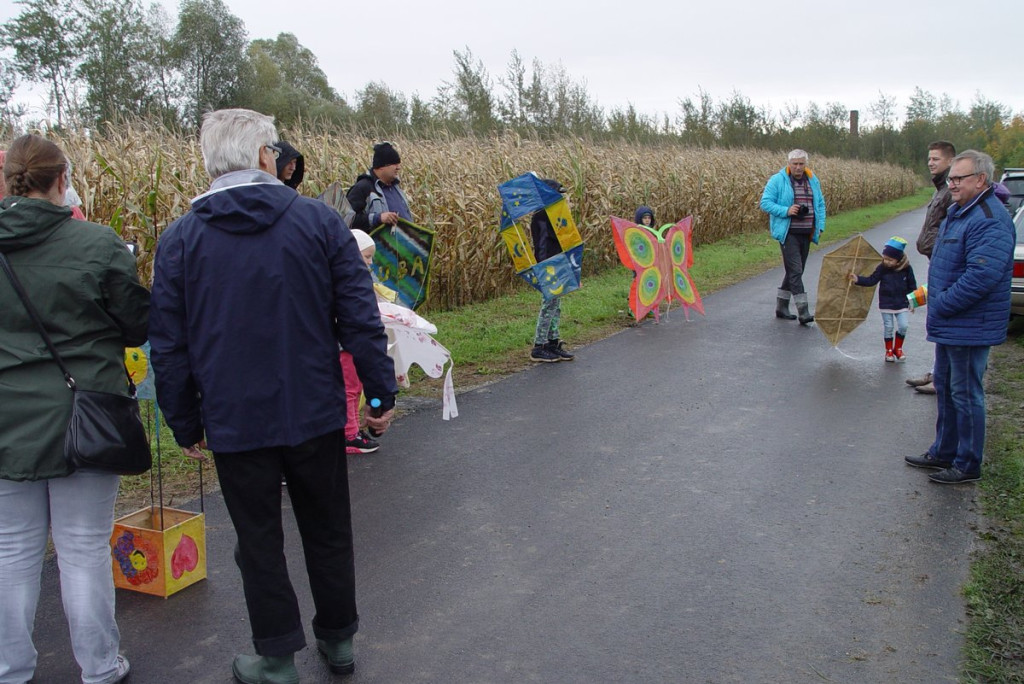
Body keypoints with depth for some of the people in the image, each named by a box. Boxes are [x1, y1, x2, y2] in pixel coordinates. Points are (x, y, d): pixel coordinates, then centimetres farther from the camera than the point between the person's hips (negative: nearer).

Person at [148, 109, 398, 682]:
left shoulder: (180, 239, -5)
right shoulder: (319, 220, -8)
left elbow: (170, 348, -2)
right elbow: (360, 319, -7)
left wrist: (186, 425, 9)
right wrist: (383, 393, 2)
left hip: (235, 423, 0)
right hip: (316, 415, 1)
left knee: (259, 541, 14)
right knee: (328, 532, 18)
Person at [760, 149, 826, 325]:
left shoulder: (813, 181, 12)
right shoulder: (777, 180, -5)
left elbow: (820, 205, 18)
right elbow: (765, 203, -8)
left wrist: (820, 226, 6)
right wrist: (786, 211, -20)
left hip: (806, 233, 7)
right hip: (788, 233, -6)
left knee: (794, 271, 12)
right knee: (795, 271, -13)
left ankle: (781, 307, 24)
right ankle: (803, 312, -14)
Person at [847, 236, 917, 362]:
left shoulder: (906, 268, -9)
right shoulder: (882, 268, -9)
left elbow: (912, 286, 0)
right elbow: (871, 280, -4)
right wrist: (858, 279, -17)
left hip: (902, 304, 0)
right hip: (886, 304, 0)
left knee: (903, 326, -2)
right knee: (887, 327, 6)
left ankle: (898, 348, 19)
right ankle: (889, 350, 21)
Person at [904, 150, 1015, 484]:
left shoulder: (989, 221, -22)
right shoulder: (958, 211, 13)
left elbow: (980, 277, -29)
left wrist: (940, 306, -20)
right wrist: (936, 305, 12)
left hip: (969, 328, -10)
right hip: (949, 323, 11)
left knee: (965, 394, 0)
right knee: (945, 387, 19)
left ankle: (968, 465, 13)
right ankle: (944, 451, 32)